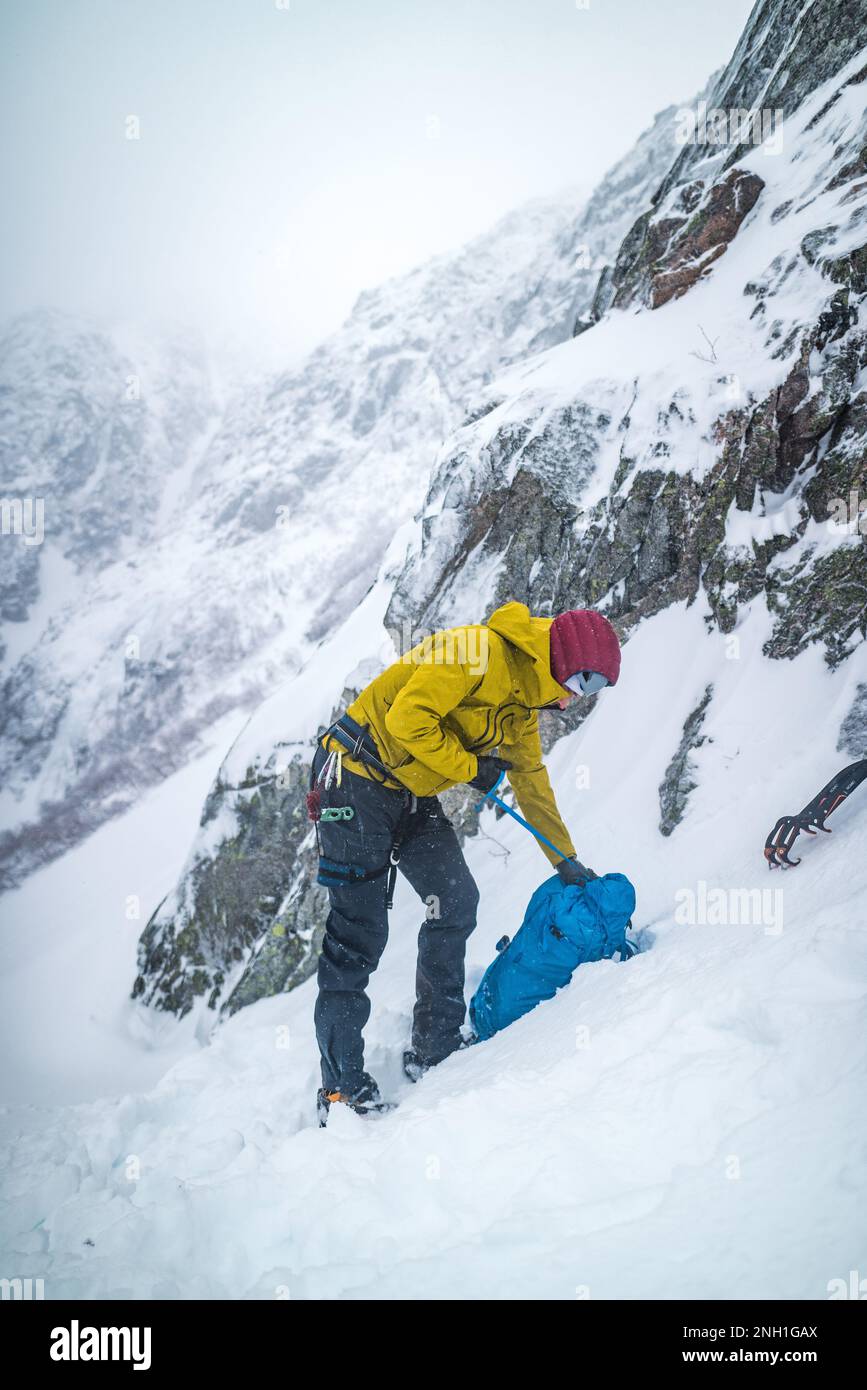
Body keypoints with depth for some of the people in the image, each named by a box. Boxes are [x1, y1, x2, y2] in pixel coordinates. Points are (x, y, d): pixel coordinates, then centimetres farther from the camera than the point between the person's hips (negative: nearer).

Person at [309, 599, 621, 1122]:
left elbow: (533, 783, 21)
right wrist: (469, 767, -14)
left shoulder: (523, 701, 10)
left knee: (456, 903, -1)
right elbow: (407, 718, -27)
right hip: (360, 778, -9)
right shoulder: (480, 652, -20)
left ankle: (436, 1051, 11)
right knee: (359, 933, -7)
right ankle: (342, 1086, 0)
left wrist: (567, 860, 24)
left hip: (414, 795, 9)